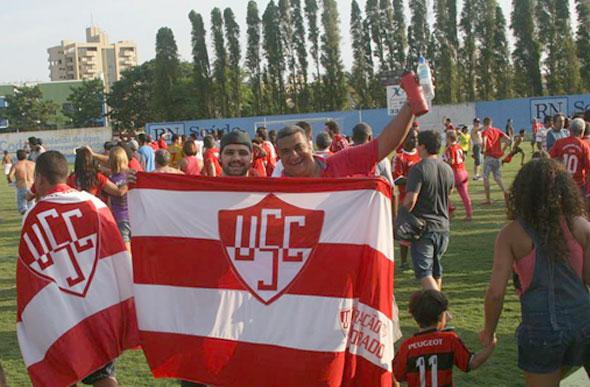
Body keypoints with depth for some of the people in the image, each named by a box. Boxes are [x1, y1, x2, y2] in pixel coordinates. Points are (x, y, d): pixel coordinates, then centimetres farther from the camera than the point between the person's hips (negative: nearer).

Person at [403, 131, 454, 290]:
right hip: (443, 227, 7)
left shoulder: (419, 169, -16)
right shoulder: (448, 169, 6)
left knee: (424, 272, -7)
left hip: (423, 227, -7)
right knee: (436, 270, 21)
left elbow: (410, 199, -23)